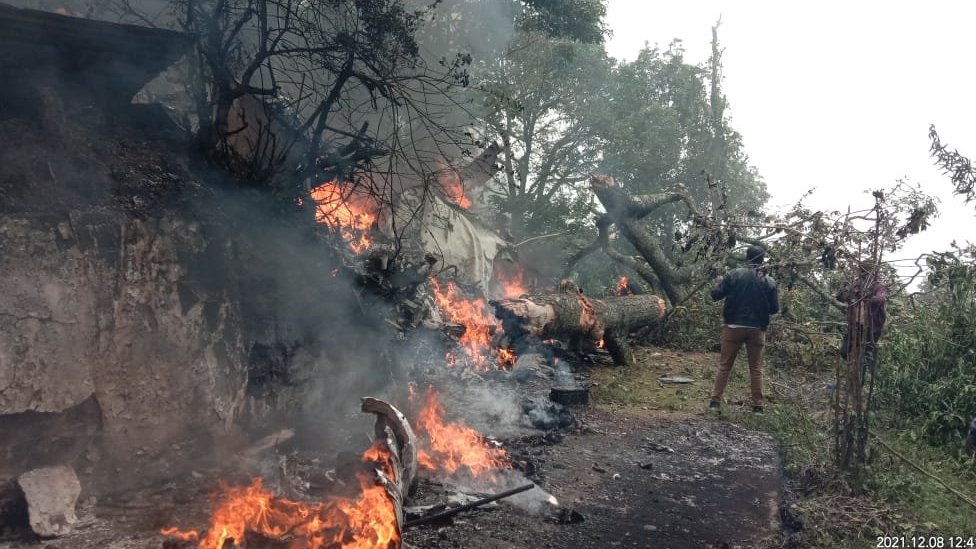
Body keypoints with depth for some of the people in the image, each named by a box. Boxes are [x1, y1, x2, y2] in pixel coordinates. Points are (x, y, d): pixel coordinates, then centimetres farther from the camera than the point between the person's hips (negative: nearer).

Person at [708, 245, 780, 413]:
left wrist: (719, 282, 14)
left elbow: (716, 295, -6)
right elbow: (774, 309, 3)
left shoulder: (734, 274, -6)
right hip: (757, 329, 1)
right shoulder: (769, 281, 0)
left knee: (725, 365, 6)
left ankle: (715, 401, 4)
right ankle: (758, 405, 11)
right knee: (756, 368, 10)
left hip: (734, 327, -1)